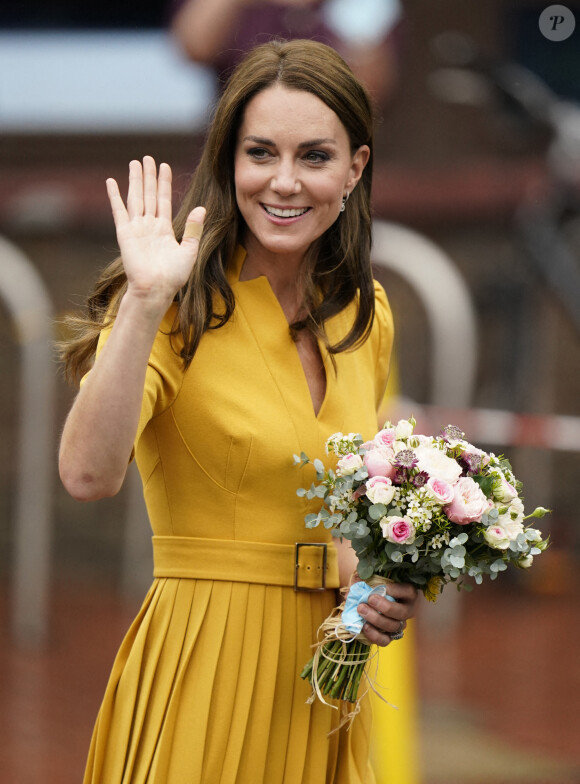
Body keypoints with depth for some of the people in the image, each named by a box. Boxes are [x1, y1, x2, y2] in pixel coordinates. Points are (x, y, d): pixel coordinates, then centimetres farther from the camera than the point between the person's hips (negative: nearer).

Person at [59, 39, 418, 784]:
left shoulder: (366, 316, 7)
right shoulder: (185, 308, -11)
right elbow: (88, 473, -28)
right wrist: (146, 301, -32)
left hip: (324, 676, 6)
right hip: (204, 661, -5)